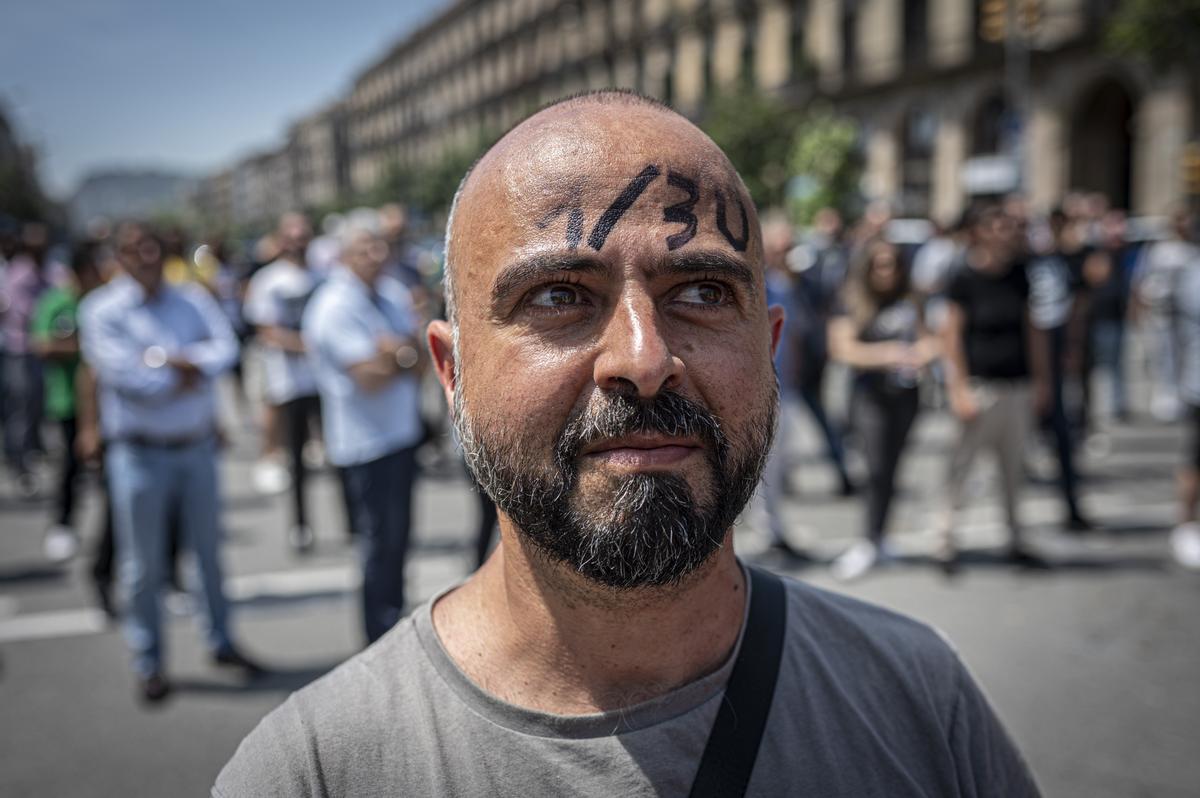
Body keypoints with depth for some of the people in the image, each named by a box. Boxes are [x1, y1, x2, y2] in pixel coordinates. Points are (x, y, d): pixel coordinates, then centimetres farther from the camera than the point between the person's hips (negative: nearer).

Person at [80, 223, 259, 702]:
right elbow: (122, 374, -18)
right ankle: (147, 664, 18)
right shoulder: (102, 311, -5)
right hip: (139, 453, -4)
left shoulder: (193, 300, 7)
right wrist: (184, 376, -10)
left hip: (197, 446, 4)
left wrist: (174, 359, -22)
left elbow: (225, 348, -8)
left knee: (209, 550, 14)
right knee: (144, 563, 4)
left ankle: (220, 642, 30)